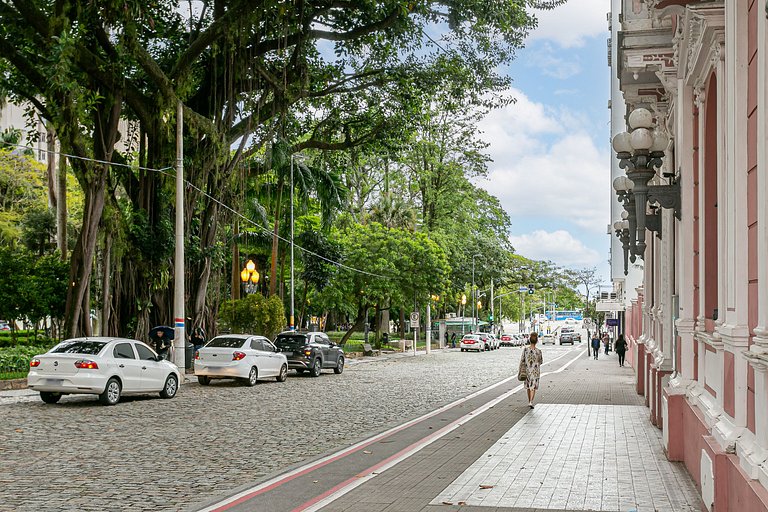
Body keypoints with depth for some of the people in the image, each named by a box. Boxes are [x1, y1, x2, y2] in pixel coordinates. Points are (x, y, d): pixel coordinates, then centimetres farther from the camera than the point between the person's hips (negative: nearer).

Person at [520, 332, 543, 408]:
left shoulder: (525, 350, -11)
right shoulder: (538, 351, -13)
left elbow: (522, 361, -7)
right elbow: (540, 362, 0)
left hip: (527, 370, 2)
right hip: (535, 371, -2)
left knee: (528, 386, 18)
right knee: (533, 387, 2)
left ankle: (529, 401, 29)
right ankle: (531, 402, -14)